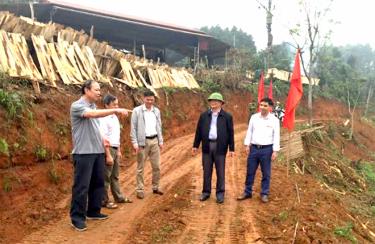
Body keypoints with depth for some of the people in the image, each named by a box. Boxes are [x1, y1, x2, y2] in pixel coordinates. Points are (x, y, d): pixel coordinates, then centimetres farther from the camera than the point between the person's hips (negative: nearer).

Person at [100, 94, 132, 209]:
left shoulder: (115, 117, 11)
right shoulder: (104, 119, -16)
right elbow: (104, 138, -20)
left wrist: (118, 151, 18)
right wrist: (108, 155, -22)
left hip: (115, 149, 9)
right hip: (107, 149, -9)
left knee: (115, 175, 18)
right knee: (106, 177, 0)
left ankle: (119, 197, 28)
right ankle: (104, 200, 9)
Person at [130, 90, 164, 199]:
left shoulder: (157, 111, 9)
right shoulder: (137, 111, -5)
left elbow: (159, 127, 13)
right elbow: (133, 128, -6)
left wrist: (160, 141, 9)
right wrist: (135, 143, -12)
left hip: (154, 140, 4)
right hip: (143, 141, -4)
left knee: (156, 166, 9)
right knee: (140, 168, 2)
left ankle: (155, 187, 22)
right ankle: (140, 190, 10)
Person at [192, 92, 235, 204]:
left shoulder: (227, 116, 0)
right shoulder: (204, 115, 6)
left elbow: (231, 133, 0)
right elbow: (198, 131, 8)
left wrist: (232, 148, -3)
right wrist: (195, 145, 6)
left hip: (220, 147, -2)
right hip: (207, 146, 2)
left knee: (220, 172, 5)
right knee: (206, 171, 10)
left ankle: (220, 194, 15)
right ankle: (206, 192, 21)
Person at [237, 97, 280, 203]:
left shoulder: (274, 120, -4)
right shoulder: (254, 117, 3)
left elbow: (276, 136, -4)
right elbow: (249, 131, 8)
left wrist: (275, 151, -8)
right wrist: (247, 145, 1)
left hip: (267, 149, -2)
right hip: (254, 148, 3)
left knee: (266, 173, 6)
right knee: (250, 172, 9)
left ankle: (264, 194, 18)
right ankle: (247, 192, 20)